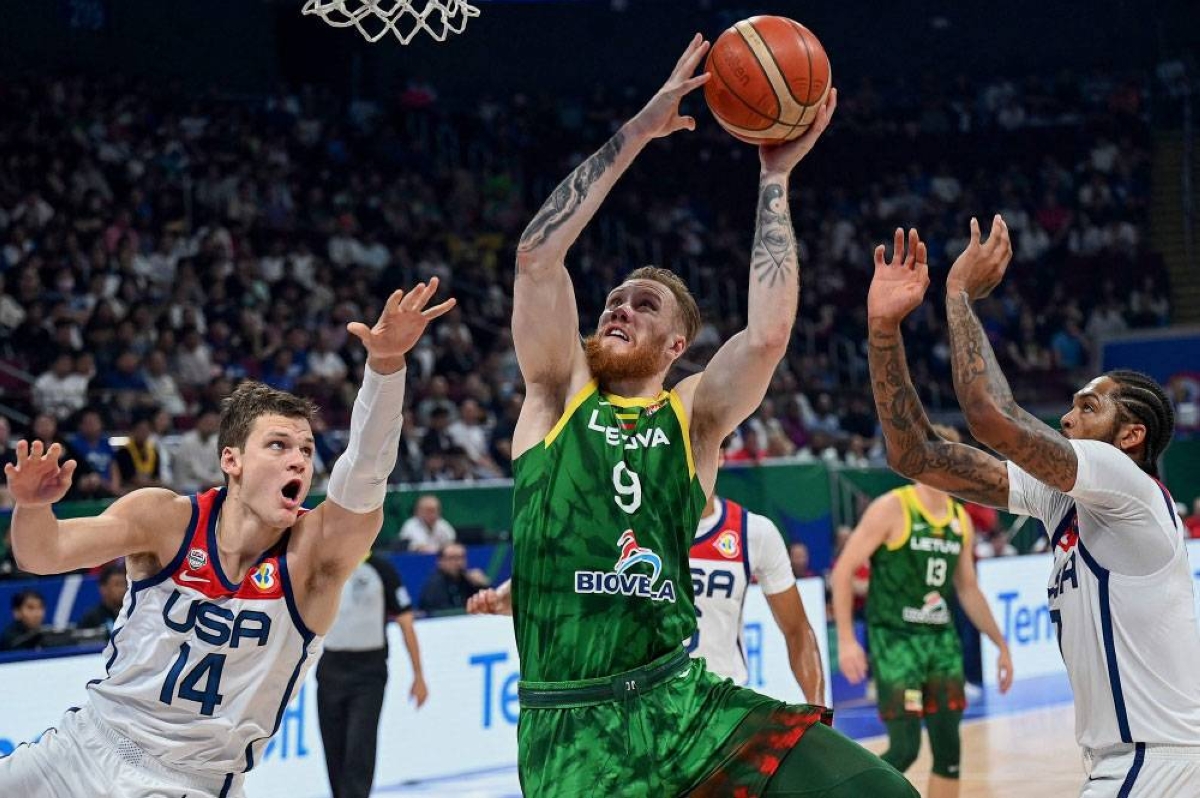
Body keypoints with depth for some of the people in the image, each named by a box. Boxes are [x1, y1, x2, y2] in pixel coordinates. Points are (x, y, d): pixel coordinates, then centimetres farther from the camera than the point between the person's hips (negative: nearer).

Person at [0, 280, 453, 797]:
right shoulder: (166, 519, -10)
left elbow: (365, 475, -31)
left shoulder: (313, 551, -14)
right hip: (88, 747, 2)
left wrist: (384, 364, -45)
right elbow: (43, 554, -15)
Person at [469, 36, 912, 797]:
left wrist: (775, 176, 0)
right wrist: (637, 132, -1)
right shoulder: (559, 395, 10)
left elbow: (769, 335, -8)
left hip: (682, 702, 2)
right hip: (573, 728, -1)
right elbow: (537, 252, -3)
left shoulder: (694, 416, 11)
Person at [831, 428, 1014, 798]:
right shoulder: (891, 509, -11)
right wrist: (845, 639, -18)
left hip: (941, 639, 7)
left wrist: (1001, 644, 17)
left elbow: (968, 589, 20)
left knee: (948, 749, 4)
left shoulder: (961, 519, 9)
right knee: (905, 747, -12)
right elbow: (843, 570, -11)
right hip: (895, 639, -6)